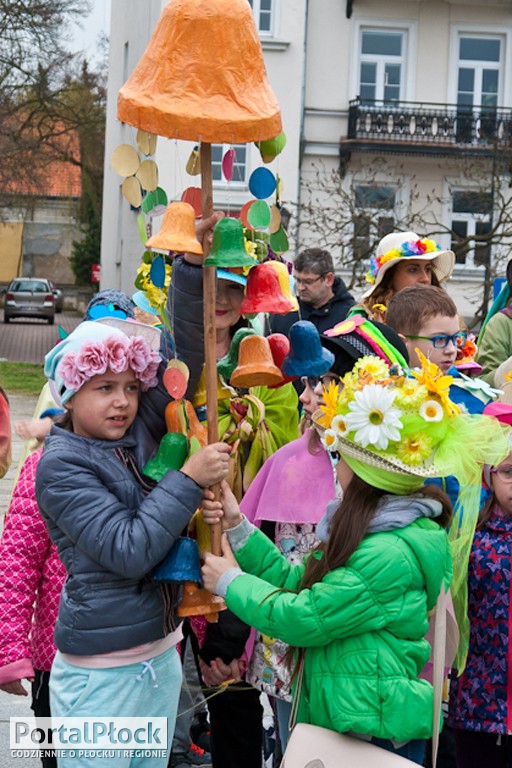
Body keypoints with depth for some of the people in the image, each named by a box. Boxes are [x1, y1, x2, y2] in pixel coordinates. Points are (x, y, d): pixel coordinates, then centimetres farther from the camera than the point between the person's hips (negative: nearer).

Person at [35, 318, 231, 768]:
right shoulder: (61, 465, -15)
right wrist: (189, 479, -22)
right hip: (100, 675, -6)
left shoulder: (140, 433, 3)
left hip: (162, 658, 6)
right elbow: (129, 551, -22)